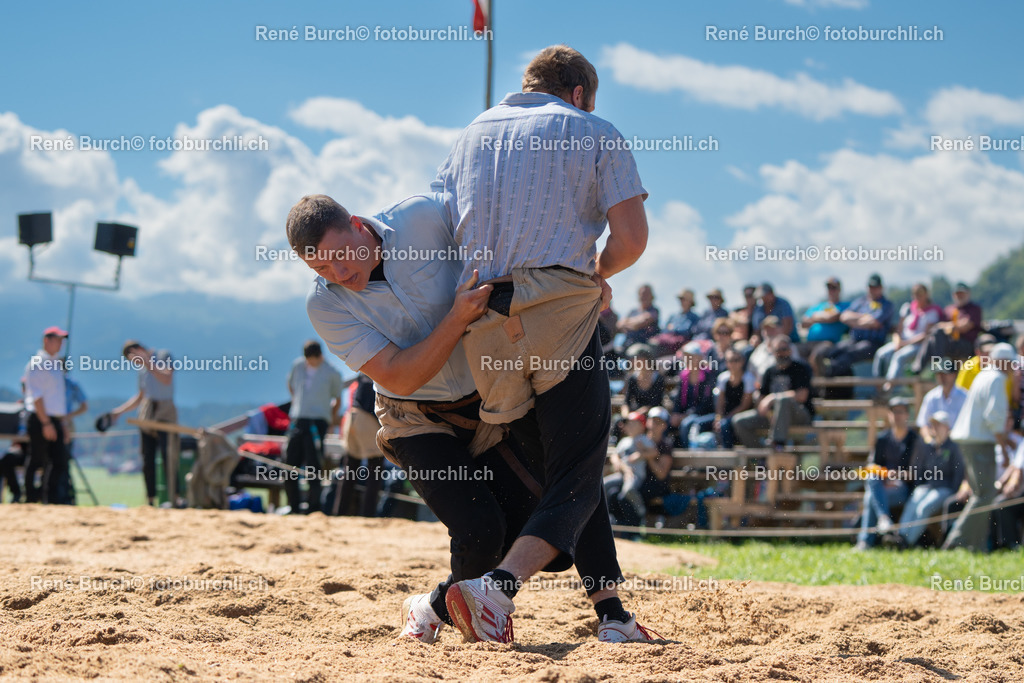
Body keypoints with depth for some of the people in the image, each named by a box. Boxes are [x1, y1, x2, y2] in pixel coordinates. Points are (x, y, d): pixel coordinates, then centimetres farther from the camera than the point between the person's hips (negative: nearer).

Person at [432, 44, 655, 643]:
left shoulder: (474, 134, 23)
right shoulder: (595, 133, 10)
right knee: (577, 480, -3)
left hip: (482, 322, 5)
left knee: (575, 466, 16)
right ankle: (501, 585, -27)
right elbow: (631, 238, 0)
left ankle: (611, 611, 13)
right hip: (559, 312, -5)